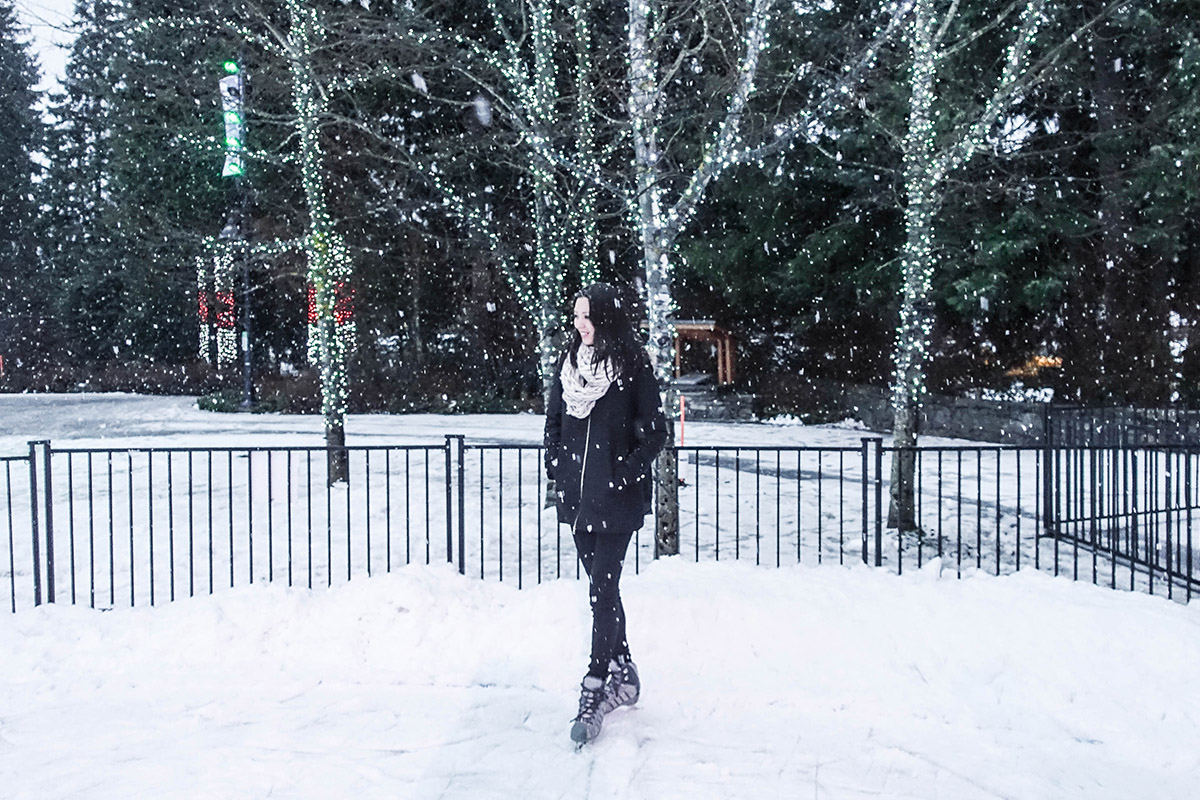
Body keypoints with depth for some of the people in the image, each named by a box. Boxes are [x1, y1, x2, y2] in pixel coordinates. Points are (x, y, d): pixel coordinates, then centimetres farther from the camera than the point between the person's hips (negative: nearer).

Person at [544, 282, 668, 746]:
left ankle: (593, 692, -2)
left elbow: (655, 431, -6)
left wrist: (625, 473, -13)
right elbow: (553, 420, 16)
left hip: (616, 500, -6)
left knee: (602, 590, -7)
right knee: (602, 588, 15)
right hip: (577, 497, 6)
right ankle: (624, 675, 30)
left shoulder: (633, 367, -7)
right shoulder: (569, 363, 9)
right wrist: (556, 467, 5)